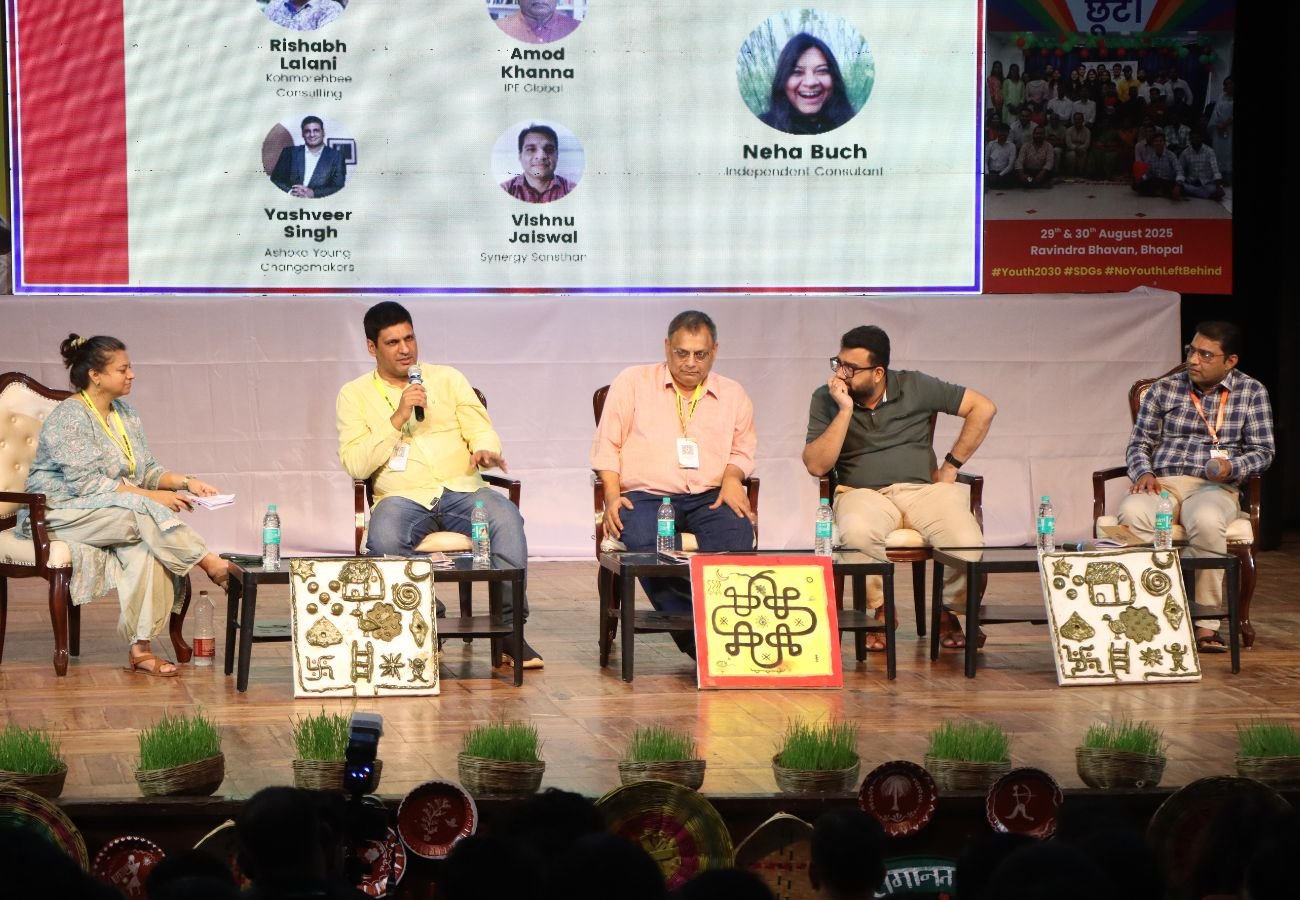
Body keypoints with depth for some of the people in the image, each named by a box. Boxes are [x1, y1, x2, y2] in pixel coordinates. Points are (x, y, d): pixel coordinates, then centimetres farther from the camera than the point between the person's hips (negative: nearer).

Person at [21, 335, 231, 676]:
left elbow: (147, 470, 15)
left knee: (146, 549, -27)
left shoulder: (125, 414, 12)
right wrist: (150, 497, -24)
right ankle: (213, 566, -23)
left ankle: (140, 648, -30)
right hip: (61, 513, -7)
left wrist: (186, 482, -4)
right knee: (144, 515, -32)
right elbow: (85, 483, -22)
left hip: (115, 513, 7)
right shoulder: (68, 417, -14)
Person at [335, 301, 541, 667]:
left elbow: (482, 432, 10)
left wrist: (485, 451, -15)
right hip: (403, 498, -1)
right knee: (384, 538, -38)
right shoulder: (355, 394, 11)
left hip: (461, 489, 1)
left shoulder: (448, 379, 17)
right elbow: (355, 465, -1)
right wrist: (398, 418, -10)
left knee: (506, 518, -32)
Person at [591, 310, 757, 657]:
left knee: (737, 533, -34)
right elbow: (607, 445, 8)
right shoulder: (633, 382, 11)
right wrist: (612, 496, -6)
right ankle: (692, 637, -32)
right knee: (647, 542, -38)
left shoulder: (733, 395, 19)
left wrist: (732, 478, -1)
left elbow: (742, 449, 22)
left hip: (709, 497, 2)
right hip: (645, 495, -2)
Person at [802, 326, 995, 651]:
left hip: (922, 487, 1)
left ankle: (949, 612, 4)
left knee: (967, 545, -29)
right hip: (863, 493, -1)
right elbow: (817, 465, -7)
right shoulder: (826, 400, 4)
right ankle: (881, 611, -12)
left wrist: (952, 465, 3)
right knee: (857, 533, -39)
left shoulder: (914, 387, 4)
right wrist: (845, 410, -13)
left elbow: (983, 407, 6)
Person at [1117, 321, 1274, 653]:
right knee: (1131, 514, -36)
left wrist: (1232, 467, -15)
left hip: (1213, 487, -2)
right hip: (1161, 482, 2)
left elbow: (1262, 451, 6)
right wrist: (1143, 472, -6)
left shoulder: (1251, 392, 10)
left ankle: (1206, 623, -30)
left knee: (1206, 521, -40)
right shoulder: (1164, 389, 15)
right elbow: (1139, 443, 17)